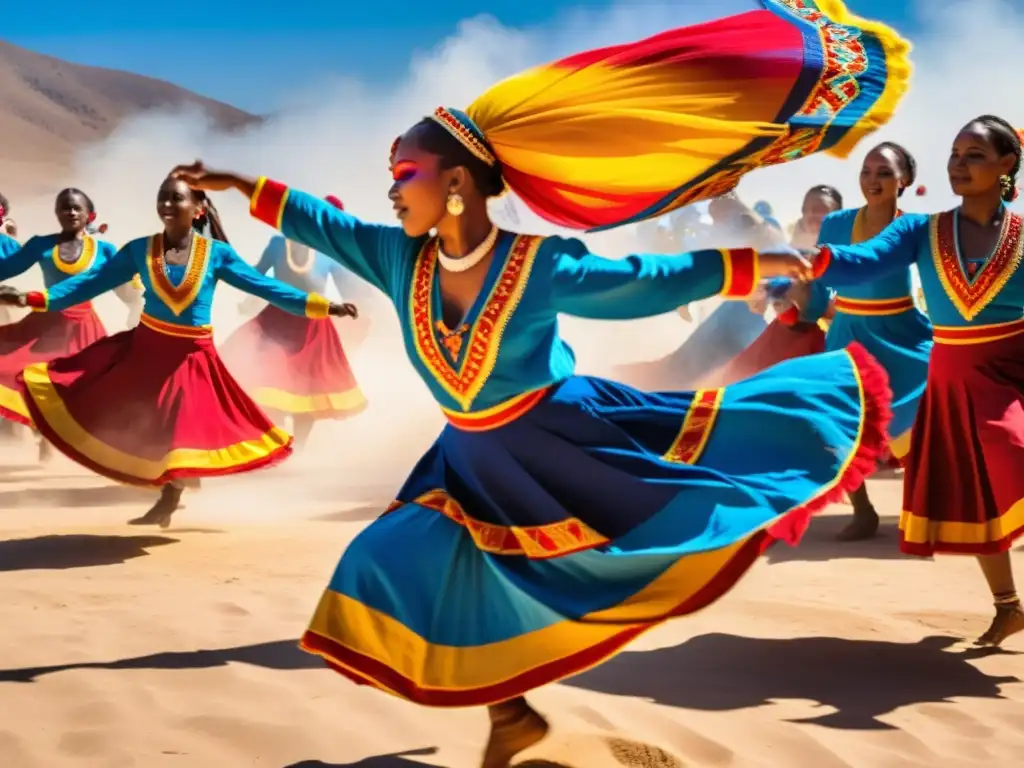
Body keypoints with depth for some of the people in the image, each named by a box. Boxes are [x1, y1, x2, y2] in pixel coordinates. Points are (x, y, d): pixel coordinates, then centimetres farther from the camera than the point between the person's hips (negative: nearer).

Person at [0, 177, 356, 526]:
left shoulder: (217, 254, -7)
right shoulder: (139, 249, -4)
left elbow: (265, 286, -7)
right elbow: (91, 282, -5)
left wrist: (322, 306, -14)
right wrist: (33, 298, -14)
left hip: (193, 357, -1)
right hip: (145, 348, 1)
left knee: (185, 432, 7)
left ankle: (168, 500, 32)